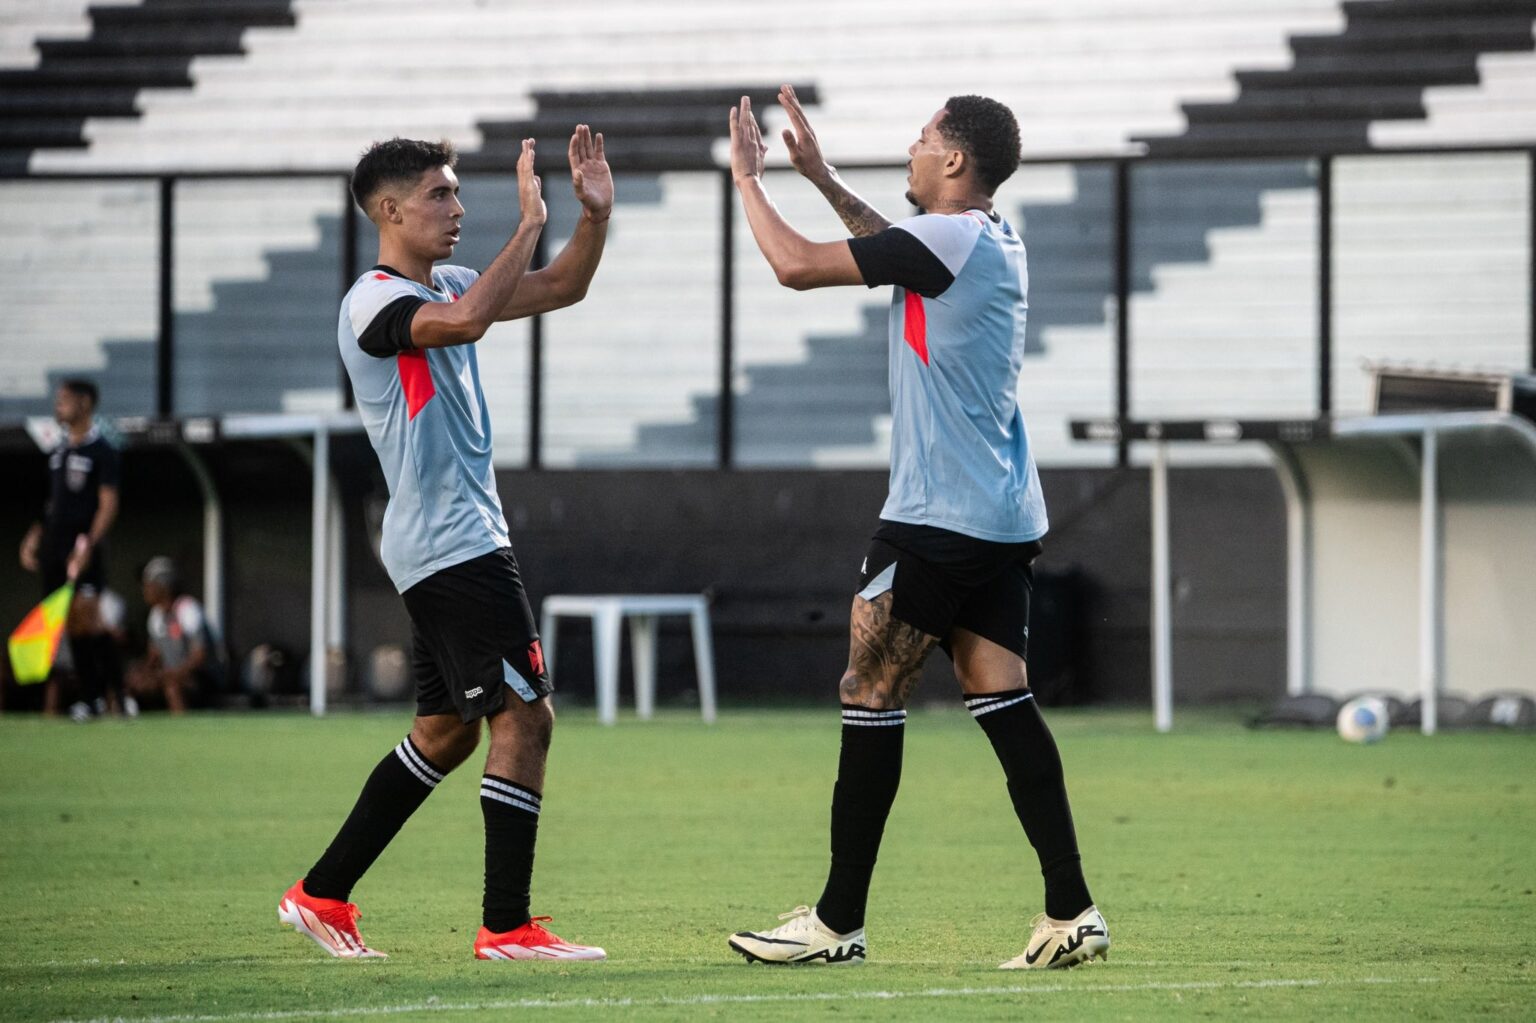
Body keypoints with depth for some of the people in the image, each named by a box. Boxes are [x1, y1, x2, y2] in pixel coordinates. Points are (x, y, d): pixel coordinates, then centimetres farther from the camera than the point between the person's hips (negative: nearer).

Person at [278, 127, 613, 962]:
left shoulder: (443, 287, 15)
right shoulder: (374, 301, -14)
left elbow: (560, 289, 20)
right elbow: (466, 320, -33)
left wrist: (595, 213, 3)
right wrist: (529, 224, -26)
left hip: (458, 541, 10)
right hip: (452, 545, -10)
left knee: (445, 731, 14)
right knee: (523, 716, -11)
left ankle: (322, 894, 19)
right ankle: (506, 926, -9)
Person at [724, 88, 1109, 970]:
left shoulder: (946, 240, -15)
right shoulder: (994, 242, 13)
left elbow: (797, 265, -13)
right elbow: (892, 245, 35)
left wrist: (748, 180, 1)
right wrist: (821, 177, 32)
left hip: (937, 521, -9)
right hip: (1004, 517, 9)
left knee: (871, 700, -2)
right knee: (1004, 702, 5)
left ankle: (839, 922, 1)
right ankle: (1072, 910, -2)